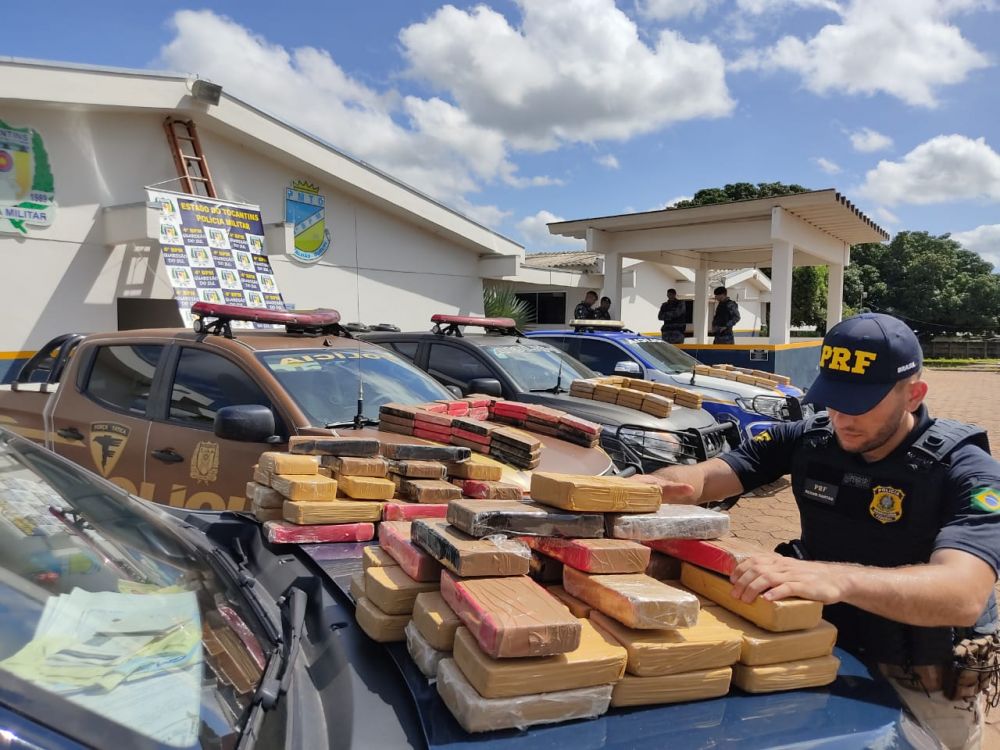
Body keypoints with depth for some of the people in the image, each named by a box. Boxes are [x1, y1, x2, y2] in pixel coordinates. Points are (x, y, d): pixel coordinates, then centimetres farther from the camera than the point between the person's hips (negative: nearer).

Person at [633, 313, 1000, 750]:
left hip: (922, 692, -3)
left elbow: (963, 594, -37)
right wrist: (649, 485, -34)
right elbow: (705, 477, -10)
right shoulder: (806, 440, -6)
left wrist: (835, 579, -55)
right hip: (827, 650, 4)